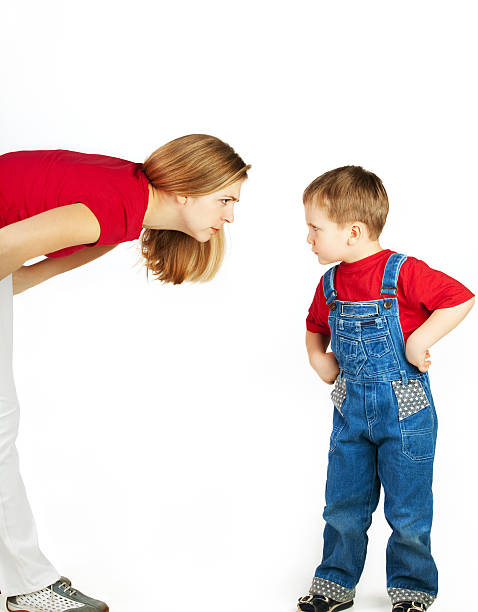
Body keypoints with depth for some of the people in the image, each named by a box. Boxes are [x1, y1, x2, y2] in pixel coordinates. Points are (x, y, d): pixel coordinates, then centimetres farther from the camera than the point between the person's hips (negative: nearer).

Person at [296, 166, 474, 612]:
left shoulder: (403, 273, -15)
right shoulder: (330, 284, 4)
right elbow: (315, 328, 22)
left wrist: (419, 340, -20)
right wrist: (317, 357, 3)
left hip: (404, 412, -5)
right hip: (350, 412, 5)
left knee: (408, 513, 7)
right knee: (342, 508, 12)